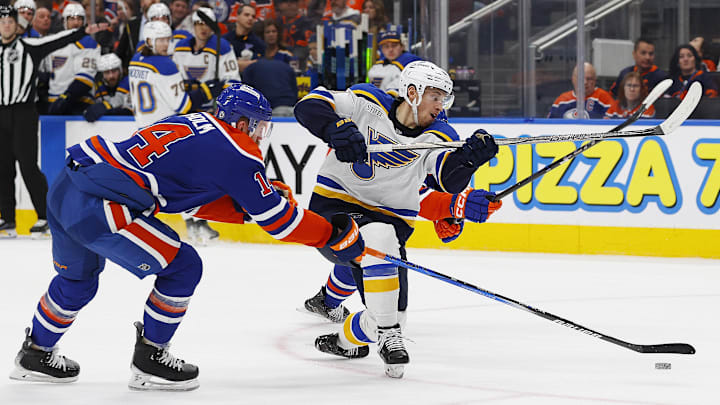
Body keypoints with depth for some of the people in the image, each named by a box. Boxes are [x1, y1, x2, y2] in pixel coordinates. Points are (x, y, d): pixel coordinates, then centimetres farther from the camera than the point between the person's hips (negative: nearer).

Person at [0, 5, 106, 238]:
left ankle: (45, 217, -5)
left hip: (24, 113, -5)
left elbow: (58, 41, -12)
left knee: (28, 165, -10)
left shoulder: (29, 47, -1)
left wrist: (84, 32, -24)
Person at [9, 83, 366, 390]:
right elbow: (274, 217, -1)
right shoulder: (236, 151, -4)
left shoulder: (193, 125, 21)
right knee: (182, 267, 2)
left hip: (64, 187, 9)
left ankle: (35, 354, 47)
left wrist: (248, 204, 22)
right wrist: (333, 235, 8)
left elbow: (199, 201, 29)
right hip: (97, 206, -9)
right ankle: (148, 360, 13)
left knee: (78, 276, 31)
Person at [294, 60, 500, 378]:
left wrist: (470, 156, -43)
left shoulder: (437, 135, -4)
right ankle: (388, 336, -30)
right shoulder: (367, 104, -10)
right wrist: (338, 129, -37)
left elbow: (451, 179, -22)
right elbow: (309, 106, -18)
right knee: (377, 238, -36)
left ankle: (346, 340, 28)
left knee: (392, 310, -4)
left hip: (392, 217, 4)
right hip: (336, 202, -4)